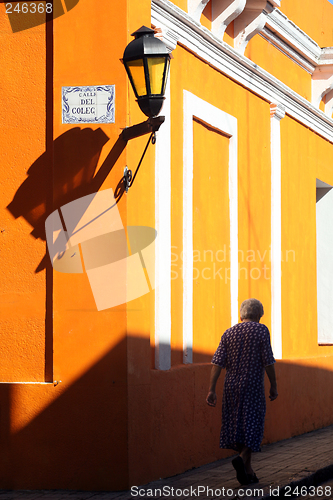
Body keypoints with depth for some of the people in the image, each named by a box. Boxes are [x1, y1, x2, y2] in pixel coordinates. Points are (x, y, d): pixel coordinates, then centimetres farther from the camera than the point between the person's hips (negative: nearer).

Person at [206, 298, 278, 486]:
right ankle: (242, 459, -23)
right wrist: (274, 386, 1)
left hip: (232, 386, 4)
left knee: (237, 426, 11)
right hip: (253, 386, -4)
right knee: (252, 427, 1)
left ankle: (248, 470, 16)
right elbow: (268, 362, -9)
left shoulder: (229, 333, 5)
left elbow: (217, 362, -1)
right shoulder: (261, 330, -5)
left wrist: (212, 390, -2)